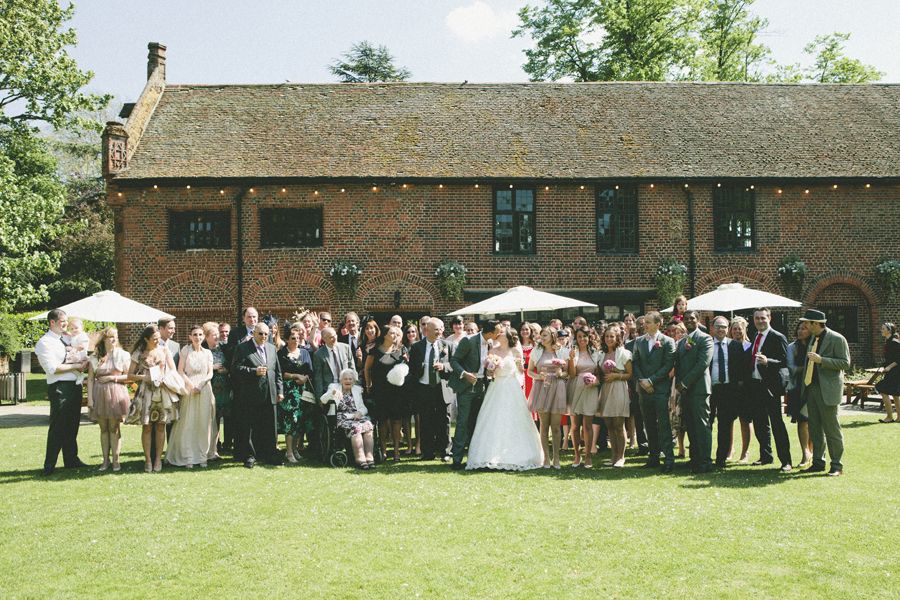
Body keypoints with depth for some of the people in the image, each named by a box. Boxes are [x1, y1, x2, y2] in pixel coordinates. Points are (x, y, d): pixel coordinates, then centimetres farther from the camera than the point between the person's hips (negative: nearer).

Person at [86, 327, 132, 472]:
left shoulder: (123, 355, 3)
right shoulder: (95, 357, 6)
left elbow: (129, 376, 1)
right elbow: (90, 379, 3)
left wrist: (112, 378, -10)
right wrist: (90, 398, -4)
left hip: (117, 394, -2)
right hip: (100, 395, 2)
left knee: (115, 428, 0)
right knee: (103, 428, 7)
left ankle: (115, 460, 5)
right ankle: (105, 460, 13)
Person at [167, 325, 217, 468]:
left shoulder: (208, 353, 9)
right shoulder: (185, 350, 3)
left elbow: (210, 373, 5)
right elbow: (180, 371, -1)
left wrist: (200, 385, -10)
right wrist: (191, 385, -12)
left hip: (204, 390, 2)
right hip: (189, 389, -2)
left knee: (204, 423, 2)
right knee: (188, 423, -2)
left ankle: (202, 456, 8)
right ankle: (188, 457, 3)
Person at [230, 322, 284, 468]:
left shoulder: (272, 348, 15)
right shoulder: (242, 348, -1)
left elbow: (277, 371, 17)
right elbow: (235, 368, -10)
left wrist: (280, 390, 10)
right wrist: (254, 371, -19)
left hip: (270, 395, 5)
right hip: (251, 395, -5)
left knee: (270, 427, 8)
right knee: (249, 427, 1)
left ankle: (270, 454, 17)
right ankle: (249, 456, 10)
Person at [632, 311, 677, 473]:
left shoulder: (667, 342, -3)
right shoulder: (639, 342, 12)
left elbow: (668, 365, -9)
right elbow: (635, 364, 10)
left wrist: (651, 380, -13)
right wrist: (642, 381, -6)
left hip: (660, 388, -5)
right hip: (644, 389, 5)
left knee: (663, 424, -7)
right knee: (649, 425, 9)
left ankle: (669, 458, -6)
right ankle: (654, 456, 16)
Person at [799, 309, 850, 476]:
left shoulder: (837, 339, -11)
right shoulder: (812, 338, 13)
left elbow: (845, 363, -14)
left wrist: (821, 360, -22)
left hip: (827, 390, -8)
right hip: (811, 388, 8)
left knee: (831, 428, -2)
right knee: (815, 428, 12)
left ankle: (837, 465, 6)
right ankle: (818, 462, 21)